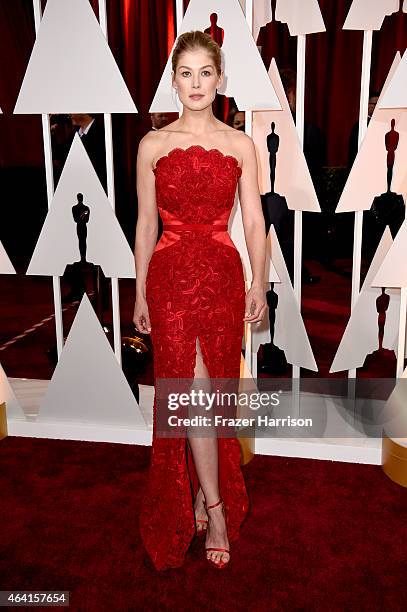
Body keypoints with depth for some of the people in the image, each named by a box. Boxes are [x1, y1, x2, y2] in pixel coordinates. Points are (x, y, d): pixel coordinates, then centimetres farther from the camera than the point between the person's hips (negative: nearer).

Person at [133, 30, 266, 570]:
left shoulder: (240, 145, 5)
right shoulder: (154, 145, 4)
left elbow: (254, 220, 2)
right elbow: (146, 224, 6)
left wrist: (258, 283, -10)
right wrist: (140, 293, 6)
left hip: (222, 274, 1)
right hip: (170, 275, -1)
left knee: (210, 389, 8)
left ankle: (202, 493, 29)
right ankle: (215, 508, 9)